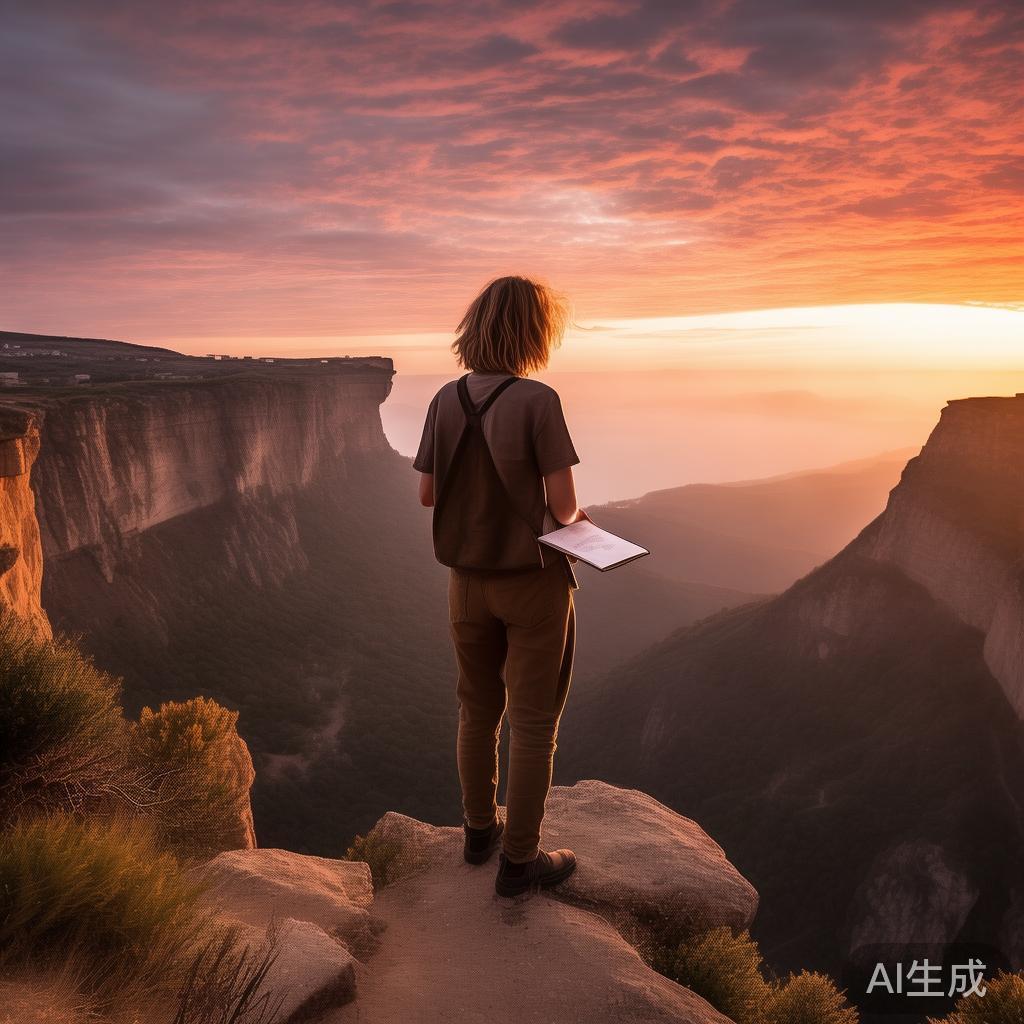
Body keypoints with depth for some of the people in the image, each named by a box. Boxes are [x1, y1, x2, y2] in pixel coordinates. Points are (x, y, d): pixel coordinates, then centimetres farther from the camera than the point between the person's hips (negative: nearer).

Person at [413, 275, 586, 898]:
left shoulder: (447, 400, -4)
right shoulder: (537, 401, -19)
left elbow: (427, 493, 3)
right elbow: (563, 506, -17)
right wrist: (575, 514, 5)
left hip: (468, 582, 5)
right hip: (533, 582, -5)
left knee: (478, 711, 21)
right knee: (534, 724, 10)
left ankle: (481, 829, 39)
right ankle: (520, 860, 23)